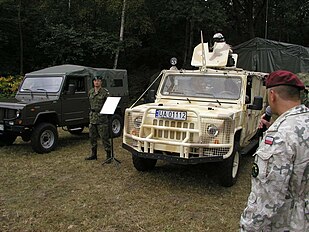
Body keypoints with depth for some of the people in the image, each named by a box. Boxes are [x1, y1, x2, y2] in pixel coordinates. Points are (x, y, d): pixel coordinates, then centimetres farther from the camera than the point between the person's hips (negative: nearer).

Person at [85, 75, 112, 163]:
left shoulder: (105, 92, -7)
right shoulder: (90, 92, 11)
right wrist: (91, 111, 14)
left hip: (102, 117, -6)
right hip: (92, 117, 7)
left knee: (104, 138, -4)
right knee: (92, 137, 14)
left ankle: (108, 156, 3)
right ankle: (94, 154, 26)